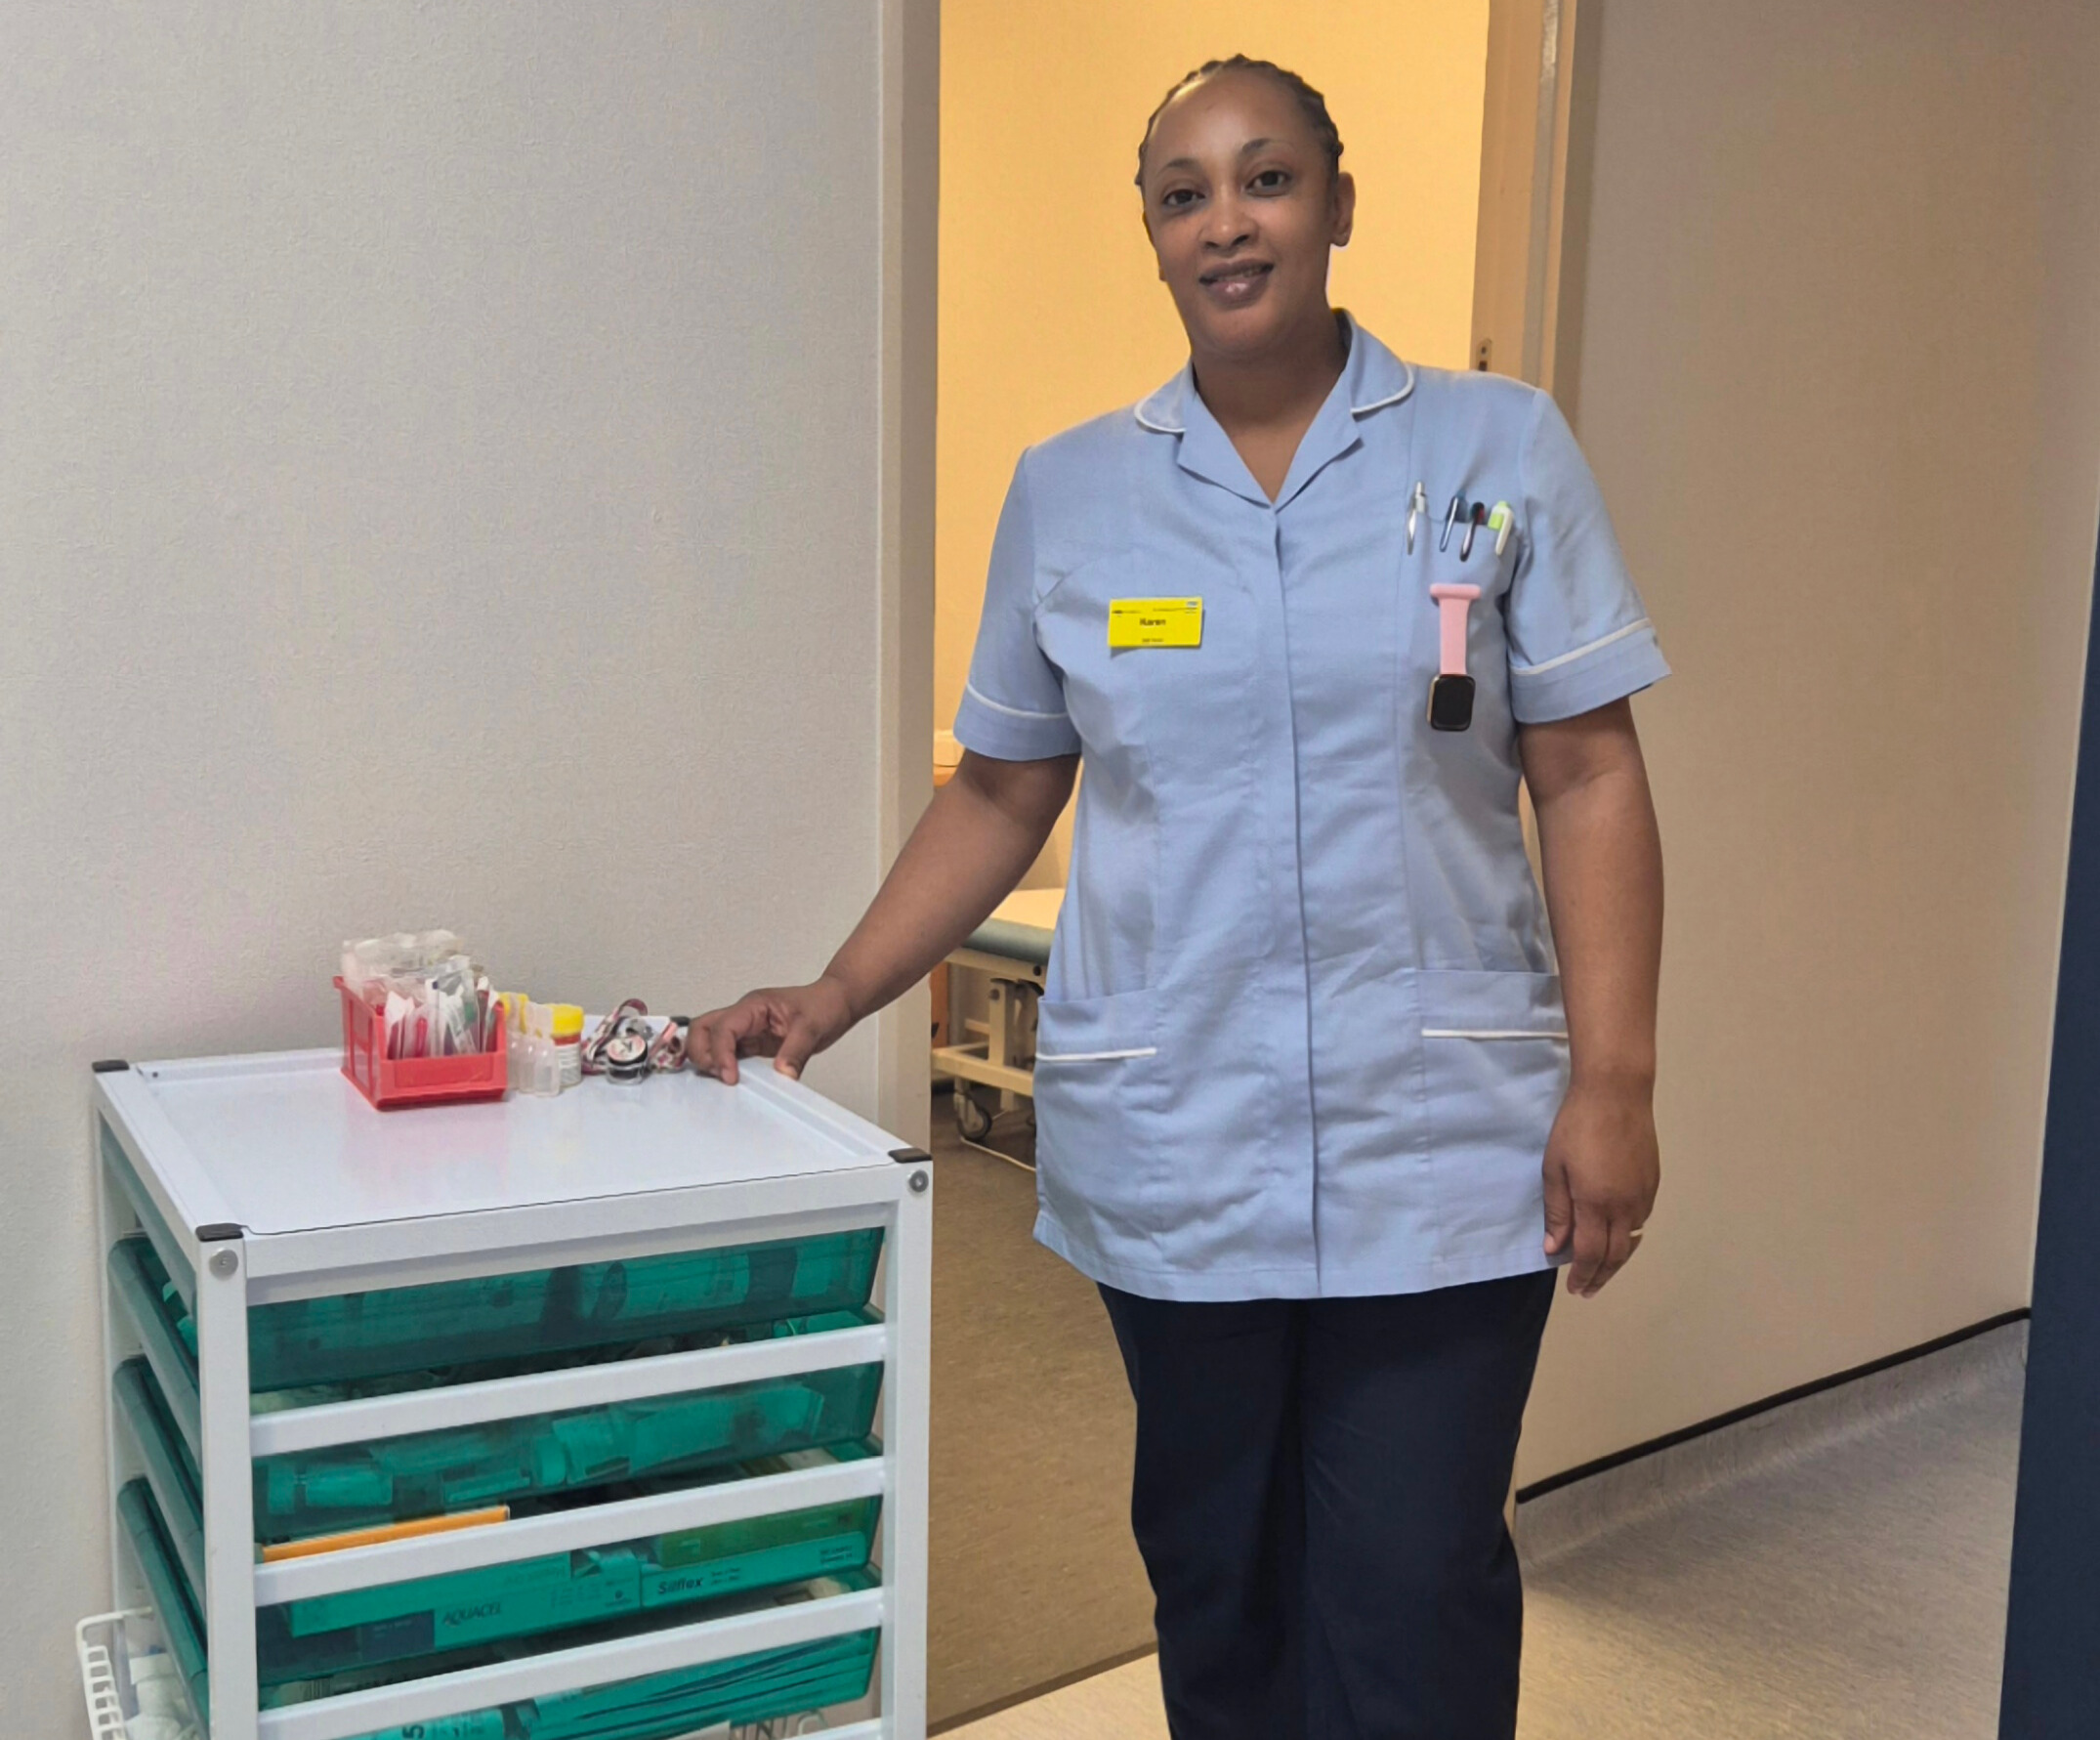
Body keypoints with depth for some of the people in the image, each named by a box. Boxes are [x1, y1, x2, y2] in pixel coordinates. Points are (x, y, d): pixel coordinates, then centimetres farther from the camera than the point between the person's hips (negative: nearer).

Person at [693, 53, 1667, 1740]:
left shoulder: (1499, 446, 1)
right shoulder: (1067, 494, 6)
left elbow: (1590, 781, -1)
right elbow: (999, 797, 11)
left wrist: (1612, 1083, -7)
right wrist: (831, 1000, 3)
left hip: (1442, 1146, -1)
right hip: (1171, 1150, 2)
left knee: (1410, 1601, 2)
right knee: (1216, 1580, 14)